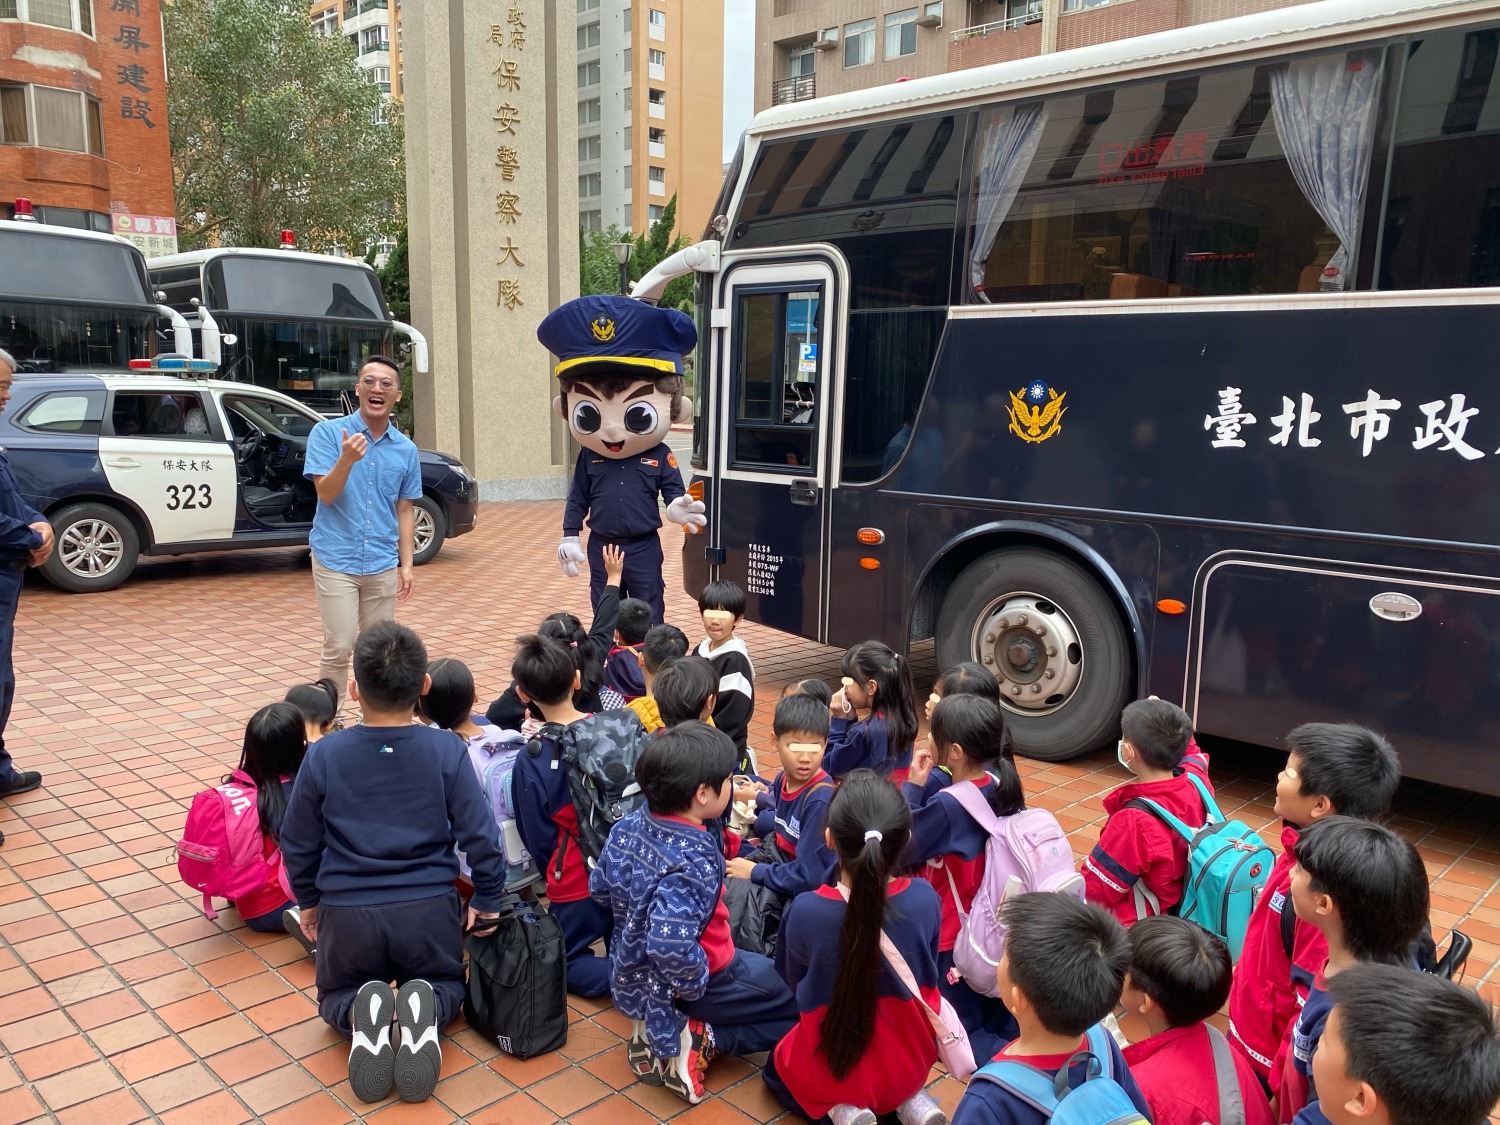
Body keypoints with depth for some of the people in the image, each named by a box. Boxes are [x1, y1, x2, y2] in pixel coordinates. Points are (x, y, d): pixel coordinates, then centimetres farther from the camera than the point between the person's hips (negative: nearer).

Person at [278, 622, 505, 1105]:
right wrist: (488, 900, 9)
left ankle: (362, 1016, -9)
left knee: (337, 995, 29)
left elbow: (298, 843, 2)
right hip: (429, 907, 0)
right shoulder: (447, 750, -11)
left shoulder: (324, 754, -9)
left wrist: (309, 900, 21)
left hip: (347, 909, 0)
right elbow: (480, 835, -7)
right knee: (447, 985, 28)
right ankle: (423, 1011, -9)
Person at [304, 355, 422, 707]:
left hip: (383, 565, 4)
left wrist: (406, 564, 6)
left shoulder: (406, 449, 7)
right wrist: (347, 459, -29)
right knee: (339, 648, -5)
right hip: (336, 560, -3)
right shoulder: (328, 433, -3)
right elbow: (325, 494, -11)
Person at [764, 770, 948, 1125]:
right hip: (910, 1064, 4)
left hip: (831, 1071, -3)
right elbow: (928, 975, 0)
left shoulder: (806, 910, -28)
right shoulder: (925, 898, -21)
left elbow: (794, 984, -6)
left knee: (777, 1068, 31)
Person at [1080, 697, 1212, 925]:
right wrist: (1169, 723, 9)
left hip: (1139, 923, -8)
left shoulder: (1134, 820, -32)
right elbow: (1191, 753, 18)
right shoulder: (1196, 781, -11)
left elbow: (1095, 890, -21)